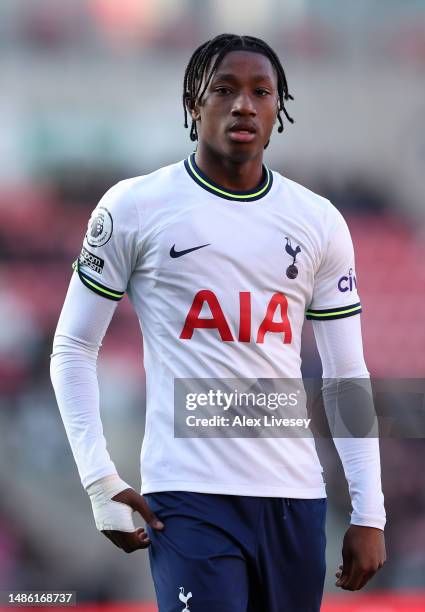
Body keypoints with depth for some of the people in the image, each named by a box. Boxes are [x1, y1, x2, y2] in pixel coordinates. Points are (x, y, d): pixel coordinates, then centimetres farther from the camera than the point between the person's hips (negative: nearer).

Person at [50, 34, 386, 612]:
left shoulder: (319, 222, 9)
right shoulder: (135, 207, 0)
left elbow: (347, 374, 12)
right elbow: (73, 348, 4)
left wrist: (369, 512, 6)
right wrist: (101, 483, -6)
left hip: (296, 498, 4)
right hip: (191, 498, -4)